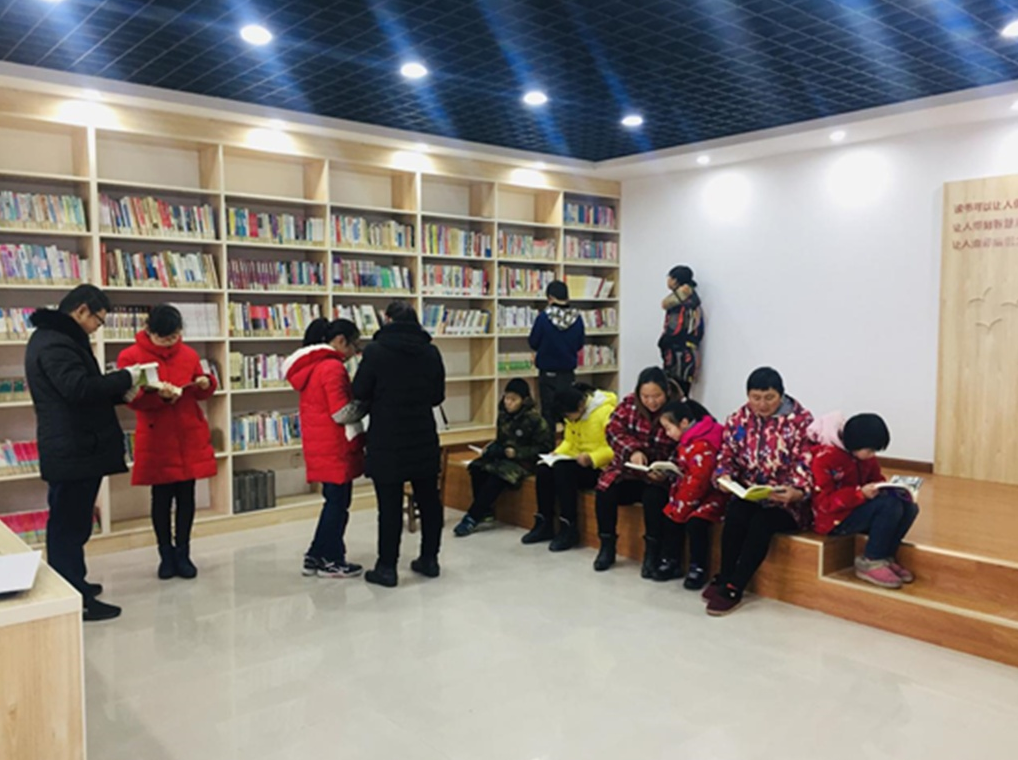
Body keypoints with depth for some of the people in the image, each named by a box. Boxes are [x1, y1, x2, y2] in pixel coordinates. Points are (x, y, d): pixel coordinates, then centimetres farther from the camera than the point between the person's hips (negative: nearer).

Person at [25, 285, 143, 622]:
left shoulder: (54, 337, 16)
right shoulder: (55, 343, -19)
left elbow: (76, 388, 19)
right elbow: (80, 389, -28)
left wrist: (120, 392, 8)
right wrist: (125, 377, -17)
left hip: (69, 448, 11)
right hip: (73, 450, -11)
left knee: (68, 523, 19)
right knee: (70, 524, -3)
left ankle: (71, 586, 32)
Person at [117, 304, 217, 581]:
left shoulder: (189, 354, 6)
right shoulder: (130, 356, -4)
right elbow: (131, 398, -10)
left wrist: (205, 384, -9)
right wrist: (157, 394, -26)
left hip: (190, 436, 3)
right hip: (156, 439, -3)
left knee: (186, 495, 7)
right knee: (161, 497, 6)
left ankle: (183, 553, 19)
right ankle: (166, 554, 20)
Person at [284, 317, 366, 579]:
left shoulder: (310, 366, 13)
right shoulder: (333, 368, -17)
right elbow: (342, 414, -20)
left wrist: (358, 399, 10)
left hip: (320, 446, 9)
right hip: (335, 448, -9)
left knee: (333, 502, 18)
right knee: (338, 503, 3)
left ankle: (316, 556, 24)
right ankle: (331, 561, 13)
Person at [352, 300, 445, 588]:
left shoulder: (375, 350, -10)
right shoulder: (431, 352, 4)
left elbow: (360, 393, -6)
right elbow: (438, 396, 9)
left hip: (386, 442, -4)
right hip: (424, 440, 4)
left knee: (390, 505, 1)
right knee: (428, 499, 14)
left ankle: (387, 567, 8)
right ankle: (429, 559, 24)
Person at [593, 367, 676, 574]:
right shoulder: (630, 403, -3)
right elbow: (613, 430, -9)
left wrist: (664, 472, -31)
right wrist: (633, 450, -27)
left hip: (657, 477, -3)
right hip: (627, 470, 3)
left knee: (653, 497, -32)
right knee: (605, 492, -22)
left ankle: (652, 552, -12)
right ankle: (607, 547, -2)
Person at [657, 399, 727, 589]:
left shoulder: (702, 446, -25)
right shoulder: (688, 440, 7)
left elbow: (697, 482, -25)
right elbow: (685, 474, 11)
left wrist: (679, 509, -17)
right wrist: (674, 505, 0)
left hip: (713, 494, -10)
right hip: (694, 493, 10)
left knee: (695, 522, -25)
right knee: (670, 517, 0)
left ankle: (698, 568, -9)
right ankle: (671, 562, 9)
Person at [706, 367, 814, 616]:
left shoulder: (801, 421, -7)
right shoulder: (738, 420, 5)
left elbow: (806, 466, -11)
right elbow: (726, 458, 7)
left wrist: (795, 492, -31)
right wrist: (724, 477, -16)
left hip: (787, 501, -3)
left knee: (763, 520, -32)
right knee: (735, 513, -29)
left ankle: (734, 588, -24)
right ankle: (724, 579, -16)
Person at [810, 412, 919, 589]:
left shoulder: (866, 456, 4)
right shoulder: (826, 457, -19)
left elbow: (877, 481, 13)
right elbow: (824, 502, -20)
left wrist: (892, 489, -11)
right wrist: (861, 493, -30)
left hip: (858, 510, 8)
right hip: (833, 519, -8)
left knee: (908, 505, -14)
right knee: (890, 504, -27)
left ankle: (885, 557, -2)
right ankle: (870, 562, -14)